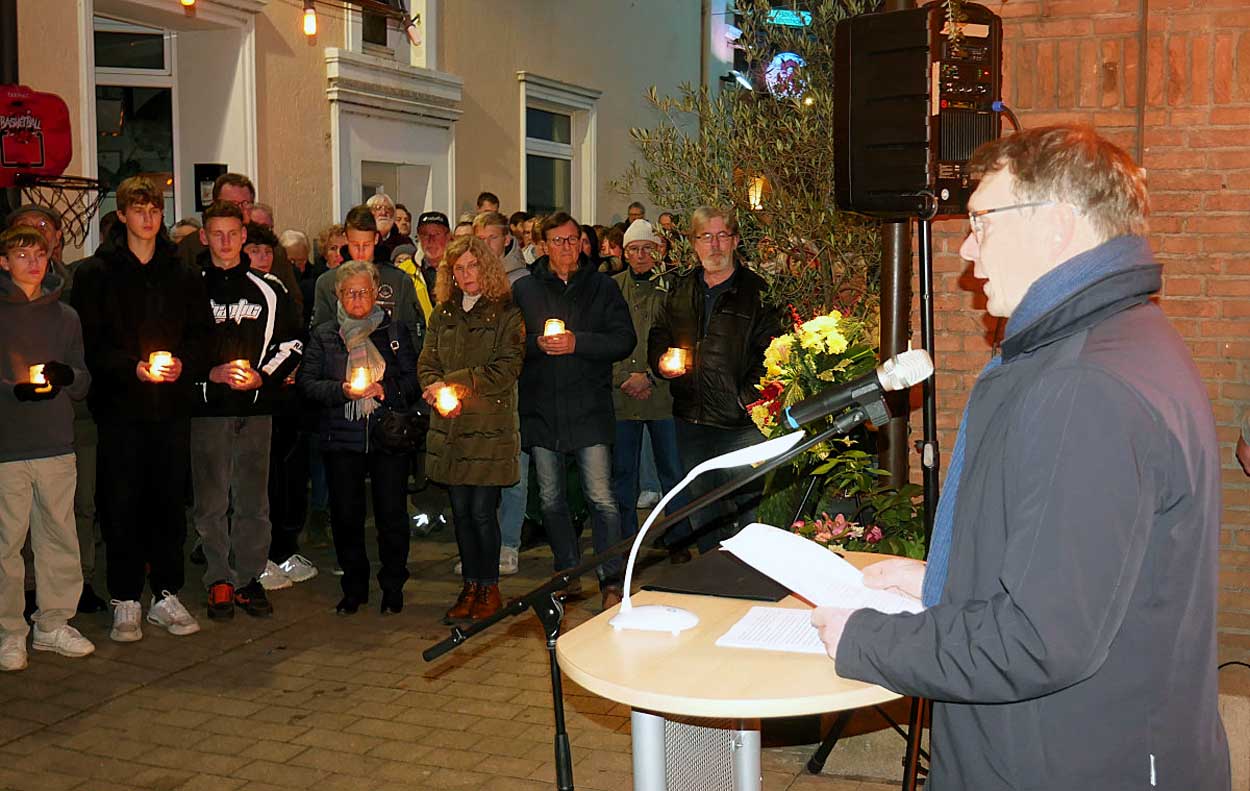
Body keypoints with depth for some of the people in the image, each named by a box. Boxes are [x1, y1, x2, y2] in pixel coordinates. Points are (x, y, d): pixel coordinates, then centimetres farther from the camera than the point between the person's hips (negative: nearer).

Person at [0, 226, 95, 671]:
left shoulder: (65, 316, 13)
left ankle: (54, 624, 19)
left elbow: (83, 382, 13)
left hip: (57, 446, 4)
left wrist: (65, 376, -8)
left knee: (60, 537, 7)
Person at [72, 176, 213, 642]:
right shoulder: (96, 273, 2)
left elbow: (203, 335, 9)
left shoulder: (183, 275, 10)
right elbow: (88, 341, -4)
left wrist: (183, 362, -10)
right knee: (121, 505, 1)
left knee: (170, 503, 6)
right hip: (119, 406, -2)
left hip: (172, 408, 2)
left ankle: (166, 595, 17)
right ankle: (125, 601, 11)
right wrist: (132, 367, -18)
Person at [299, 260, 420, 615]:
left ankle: (393, 586, 16)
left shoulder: (395, 330, 9)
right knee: (346, 515, 5)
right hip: (342, 438, 1)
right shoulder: (323, 335, 10)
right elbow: (307, 381, 0)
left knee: (392, 514, 0)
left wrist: (386, 390, -13)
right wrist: (342, 390, -15)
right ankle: (354, 587, 21)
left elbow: (414, 381, 5)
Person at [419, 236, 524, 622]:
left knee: (482, 510, -4)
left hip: (490, 427, -5)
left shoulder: (506, 313, -3)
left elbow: (506, 369, -12)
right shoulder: (443, 314, 14)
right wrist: (437, 390, -10)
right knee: (460, 510, 9)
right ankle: (470, 585, 21)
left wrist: (452, 382, -14)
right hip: (450, 427, 5)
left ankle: (489, 586, 13)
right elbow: (427, 365, 12)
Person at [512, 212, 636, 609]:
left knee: (602, 498, -6)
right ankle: (568, 573, 26)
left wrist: (577, 342, -14)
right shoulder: (523, 289, 9)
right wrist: (537, 343, -13)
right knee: (551, 499, 11)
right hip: (541, 410, 3)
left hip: (589, 409, -2)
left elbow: (624, 339, -4)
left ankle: (611, 580, 4)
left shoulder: (603, 287, 5)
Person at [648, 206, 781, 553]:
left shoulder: (756, 291, -6)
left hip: (739, 424, -6)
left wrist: (747, 398, -20)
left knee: (745, 509, -6)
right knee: (701, 510, 17)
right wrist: (661, 362, 2)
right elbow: (658, 335, 23)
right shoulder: (681, 289, 11)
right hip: (690, 419, 6)